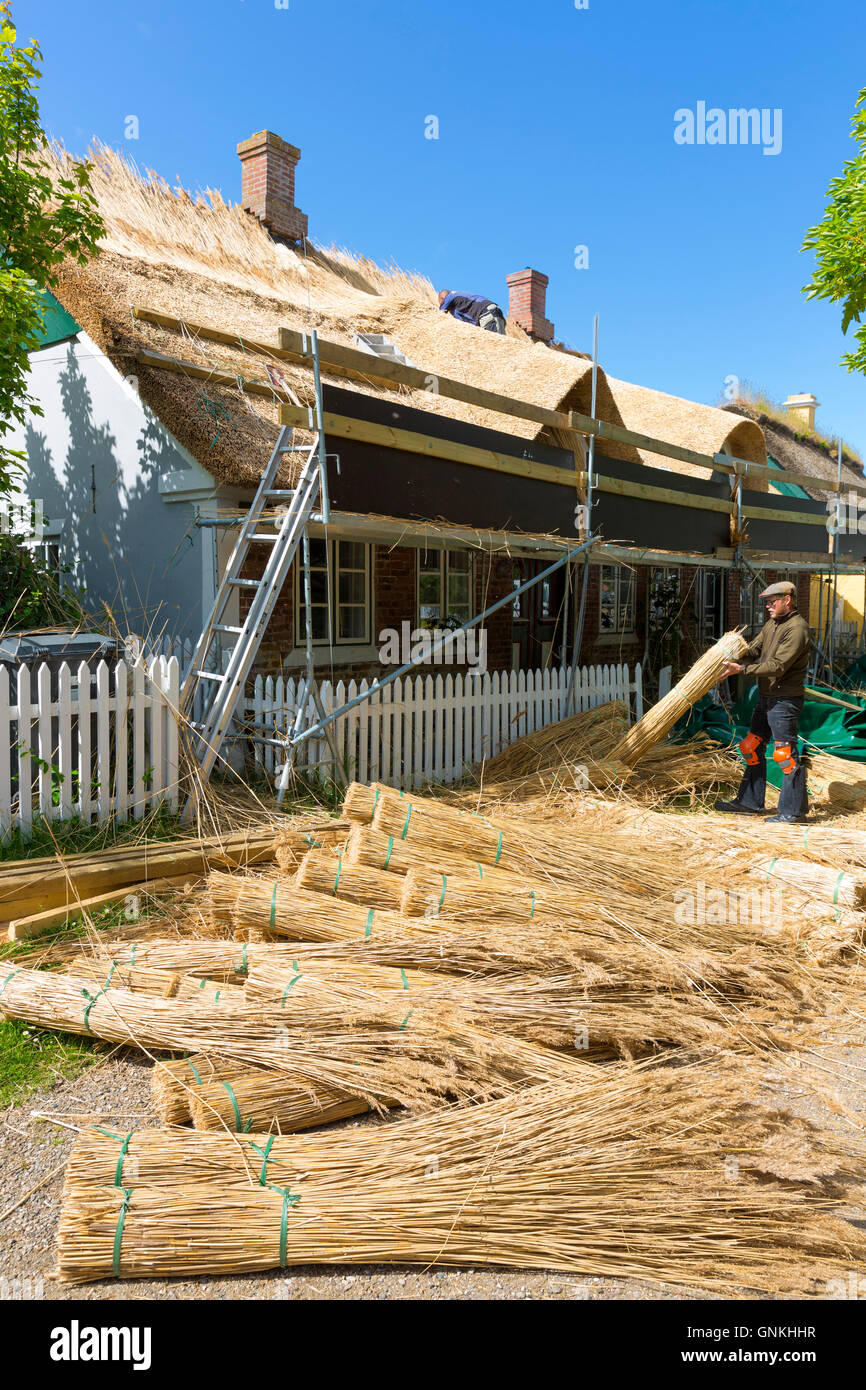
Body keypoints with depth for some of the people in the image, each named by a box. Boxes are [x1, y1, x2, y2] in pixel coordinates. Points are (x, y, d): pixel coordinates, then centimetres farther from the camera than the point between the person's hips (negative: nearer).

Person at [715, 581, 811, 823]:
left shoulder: (797, 628, -17)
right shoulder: (771, 624, 14)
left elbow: (778, 666, -24)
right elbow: (753, 650, 11)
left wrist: (741, 670, -26)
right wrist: (732, 657, -8)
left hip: (785, 700, -10)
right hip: (766, 698, 10)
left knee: (785, 753, -6)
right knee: (752, 748, 14)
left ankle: (793, 810, 4)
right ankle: (749, 802, 24)